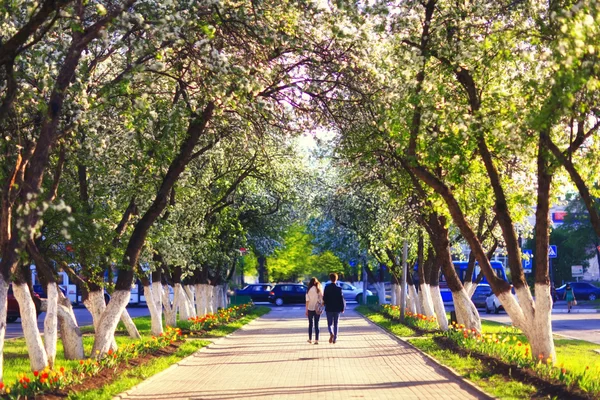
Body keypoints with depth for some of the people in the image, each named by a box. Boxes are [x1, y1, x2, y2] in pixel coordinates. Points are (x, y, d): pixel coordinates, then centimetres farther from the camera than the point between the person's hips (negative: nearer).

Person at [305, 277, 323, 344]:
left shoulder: (309, 290, -7)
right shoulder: (319, 290, -2)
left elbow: (307, 301, -8)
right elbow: (322, 300, -3)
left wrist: (306, 310, -2)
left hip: (310, 309, -1)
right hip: (317, 309, 1)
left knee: (310, 324, 13)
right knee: (316, 324, 6)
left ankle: (310, 339, 19)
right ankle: (316, 340, 1)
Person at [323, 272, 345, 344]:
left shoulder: (327, 288, -7)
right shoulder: (339, 288, -8)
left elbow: (324, 298, -3)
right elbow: (341, 299, -7)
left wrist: (325, 305, 14)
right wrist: (342, 308, 3)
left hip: (329, 309, 0)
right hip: (337, 309, 0)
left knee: (330, 324, 6)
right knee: (336, 324, 12)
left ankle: (331, 333, -23)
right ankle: (335, 339, 13)